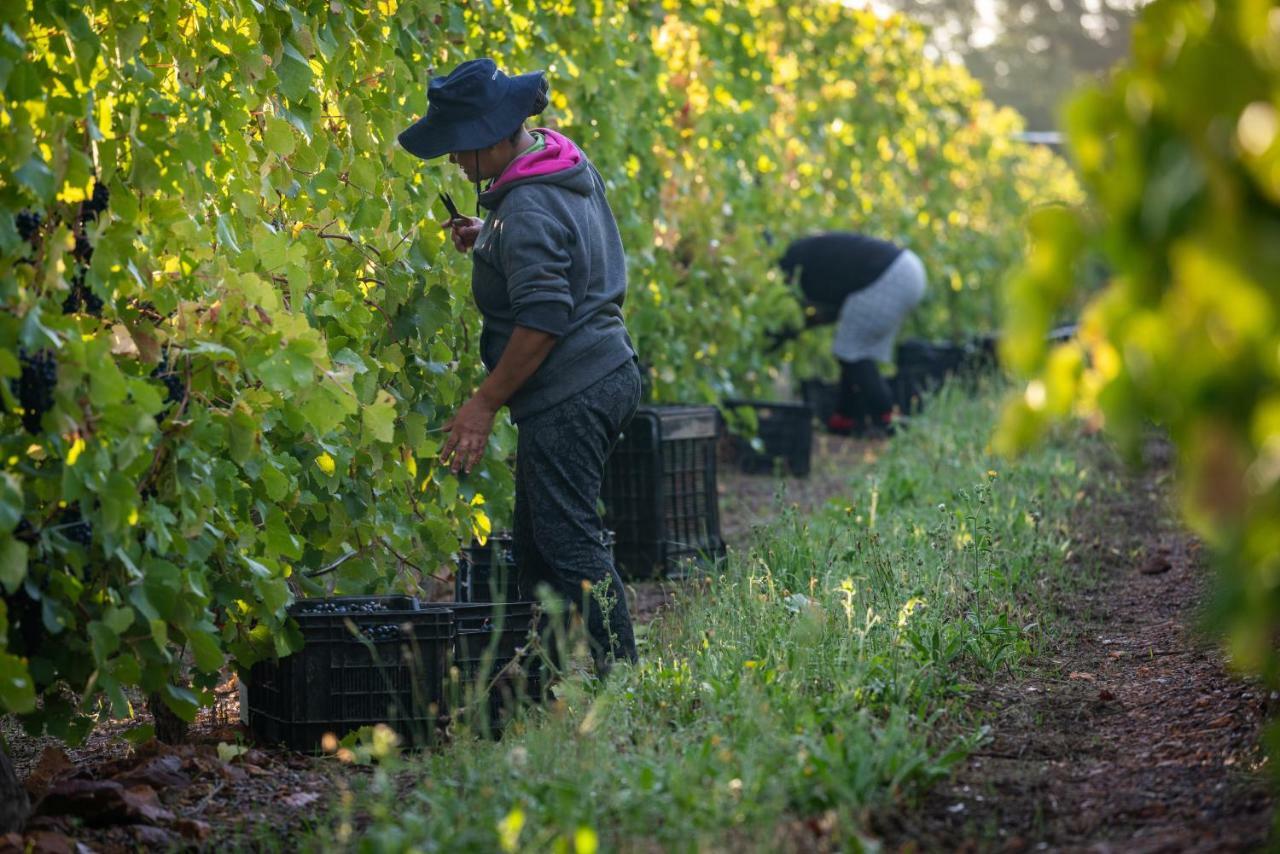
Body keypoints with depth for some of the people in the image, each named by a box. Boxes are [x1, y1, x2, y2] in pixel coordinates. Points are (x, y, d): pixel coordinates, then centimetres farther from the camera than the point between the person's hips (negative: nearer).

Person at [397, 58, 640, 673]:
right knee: (536, 543, 16)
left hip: (565, 401, -11)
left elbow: (542, 321, -25)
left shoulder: (528, 212, -21)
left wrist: (485, 403, -19)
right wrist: (490, 240, 12)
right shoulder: (570, 164, 10)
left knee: (569, 543, -8)